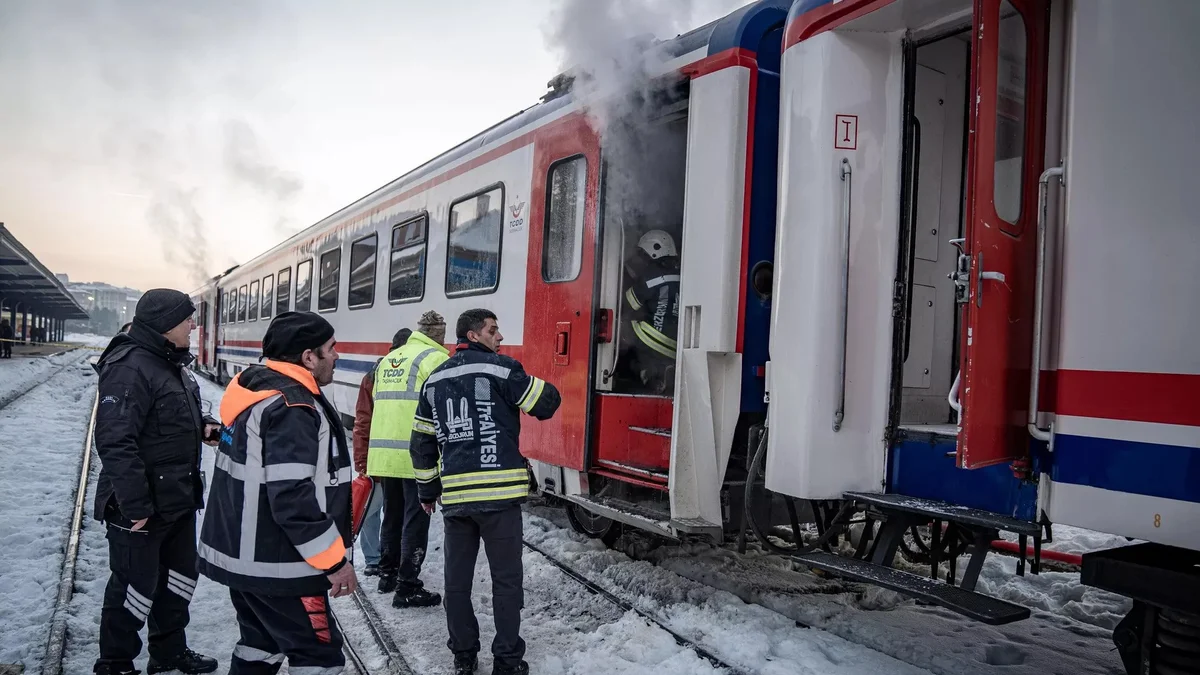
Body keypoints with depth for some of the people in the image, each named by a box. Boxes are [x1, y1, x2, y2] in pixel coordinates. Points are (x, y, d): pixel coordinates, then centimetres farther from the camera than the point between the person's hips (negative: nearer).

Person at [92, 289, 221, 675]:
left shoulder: (172, 364, 10)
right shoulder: (129, 368, -22)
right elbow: (115, 442, -27)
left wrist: (204, 425, 3)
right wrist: (135, 504, -27)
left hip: (179, 499, 10)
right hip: (141, 507, -10)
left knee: (179, 578, 20)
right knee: (135, 587, 4)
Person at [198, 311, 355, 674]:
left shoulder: (256, 386, 8)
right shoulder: (292, 409, -23)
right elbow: (293, 498, -28)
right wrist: (333, 560, -19)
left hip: (242, 555, 10)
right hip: (276, 565, -10)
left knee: (261, 645, 23)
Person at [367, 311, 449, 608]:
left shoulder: (387, 360, 16)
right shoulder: (435, 358, -9)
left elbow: (379, 404, 17)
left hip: (383, 453, 8)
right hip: (416, 455, -7)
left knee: (392, 515, 20)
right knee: (415, 520, 1)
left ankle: (388, 574, 33)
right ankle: (408, 588, 6)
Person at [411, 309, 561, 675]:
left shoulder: (435, 379, 13)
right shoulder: (501, 368, -5)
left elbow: (422, 442, 16)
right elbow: (548, 403, -2)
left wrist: (427, 490, 25)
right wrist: (534, 385, 19)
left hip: (454, 496, 5)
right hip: (499, 493, -5)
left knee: (457, 579, 15)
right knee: (506, 580, 7)